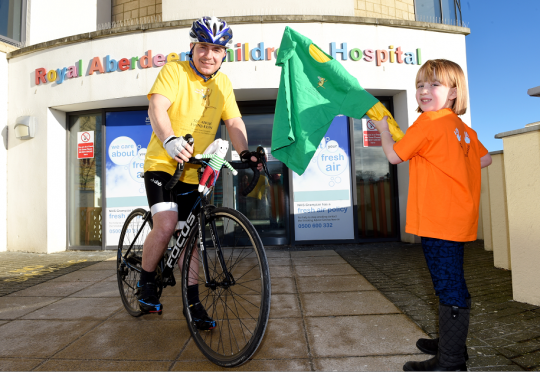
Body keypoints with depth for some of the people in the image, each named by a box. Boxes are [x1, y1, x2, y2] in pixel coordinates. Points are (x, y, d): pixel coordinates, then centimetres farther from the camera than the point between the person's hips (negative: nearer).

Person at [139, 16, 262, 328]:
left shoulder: (223, 83, 8)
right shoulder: (174, 71, -7)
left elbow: (234, 121, -1)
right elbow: (157, 107, -22)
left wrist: (245, 153, -19)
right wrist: (170, 140, -42)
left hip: (194, 171, 5)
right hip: (163, 163, -4)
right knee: (166, 224, -22)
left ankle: (192, 302, 21)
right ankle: (146, 284, 6)